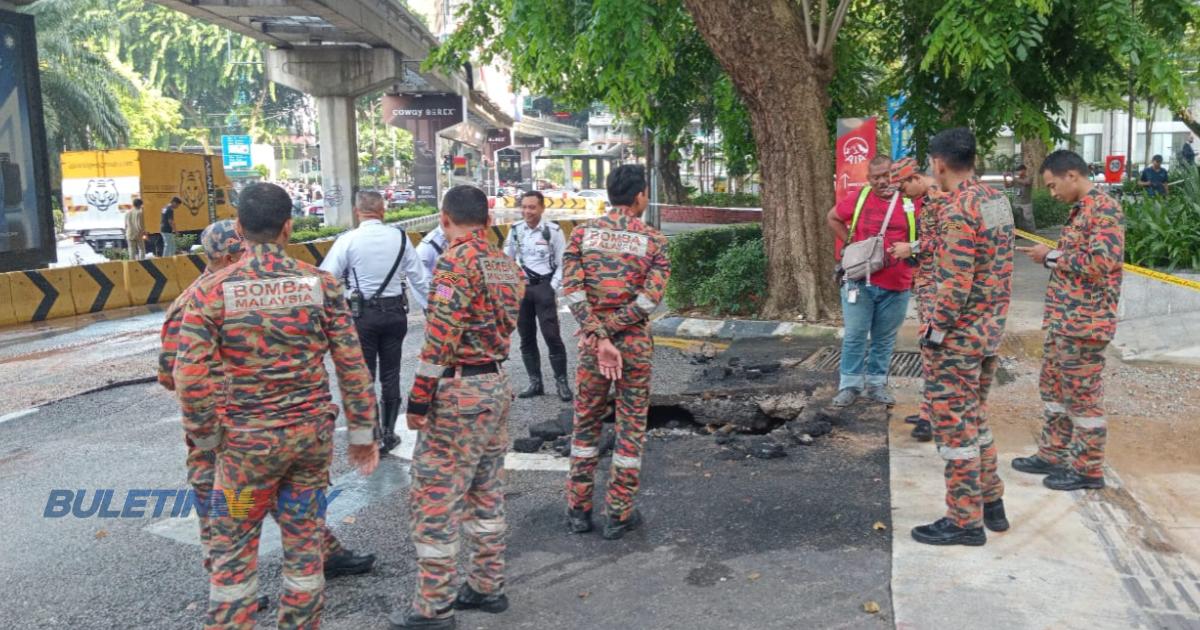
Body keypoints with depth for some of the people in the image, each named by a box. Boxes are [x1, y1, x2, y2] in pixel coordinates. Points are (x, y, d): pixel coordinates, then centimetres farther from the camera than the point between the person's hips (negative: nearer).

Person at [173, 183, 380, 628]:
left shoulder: (211, 290, -10)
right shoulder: (321, 283, -4)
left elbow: (192, 375, -12)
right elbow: (351, 363, -3)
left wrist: (205, 436, 4)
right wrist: (362, 431, 6)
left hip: (247, 438, -2)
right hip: (312, 432, 2)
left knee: (233, 549, 13)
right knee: (305, 542, 14)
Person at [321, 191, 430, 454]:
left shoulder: (348, 240, -11)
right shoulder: (400, 238, -2)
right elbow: (419, 278, 2)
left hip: (362, 314, -3)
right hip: (395, 311, 3)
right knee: (391, 374, 14)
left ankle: (373, 437, 8)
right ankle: (389, 434, 22)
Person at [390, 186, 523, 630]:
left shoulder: (457, 260, -16)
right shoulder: (505, 263, 10)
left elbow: (440, 337, -19)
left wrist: (418, 399, -15)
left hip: (458, 391, -9)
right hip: (496, 384, 9)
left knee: (433, 499, 1)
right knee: (486, 493, 18)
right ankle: (487, 587, 28)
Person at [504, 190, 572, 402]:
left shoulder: (553, 231, -9)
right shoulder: (515, 230, 4)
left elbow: (562, 263, -5)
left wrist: (552, 288, -11)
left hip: (544, 286, -5)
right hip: (521, 287, 5)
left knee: (551, 335, -8)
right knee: (526, 337, 10)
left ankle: (562, 382, 2)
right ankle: (535, 382, 21)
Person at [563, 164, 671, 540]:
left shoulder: (583, 234, 1)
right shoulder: (654, 241, -4)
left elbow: (572, 290, -11)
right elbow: (650, 298, -15)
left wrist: (599, 337, -14)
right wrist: (608, 332, -12)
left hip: (591, 343, 2)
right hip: (635, 344, -2)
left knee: (586, 424, 15)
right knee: (631, 428, 10)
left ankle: (579, 510, 22)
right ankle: (618, 515, 16)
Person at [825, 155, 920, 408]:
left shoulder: (912, 201, -2)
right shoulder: (858, 198, -1)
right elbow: (833, 217, 12)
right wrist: (850, 242, 2)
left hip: (896, 285, 1)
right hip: (860, 281, -1)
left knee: (885, 338, 11)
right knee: (855, 335, 4)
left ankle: (877, 383, 24)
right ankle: (850, 385, 13)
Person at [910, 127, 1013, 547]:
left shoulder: (959, 209, -20)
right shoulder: (998, 200, 8)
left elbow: (956, 281, -23)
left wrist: (935, 330, -16)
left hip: (959, 334, -9)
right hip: (991, 327, 9)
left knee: (954, 423, 1)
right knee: (974, 417, 20)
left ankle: (965, 521, 10)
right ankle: (991, 505, 29)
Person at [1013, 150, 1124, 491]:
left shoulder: (1104, 210, -16)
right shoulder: (1080, 210, 15)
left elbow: (1101, 263, -25)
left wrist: (1051, 256, -15)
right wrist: (1049, 255, 9)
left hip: (1084, 322, -10)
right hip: (1063, 318, 10)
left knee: (1082, 396, 0)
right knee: (1054, 388, 17)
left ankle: (1088, 469, 12)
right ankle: (1053, 455, 29)